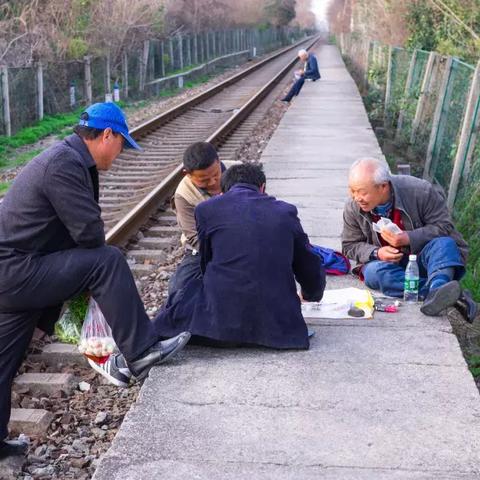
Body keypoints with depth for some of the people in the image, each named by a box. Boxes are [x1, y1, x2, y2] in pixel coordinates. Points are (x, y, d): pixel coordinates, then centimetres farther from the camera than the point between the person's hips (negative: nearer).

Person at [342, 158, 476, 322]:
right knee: (373, 272, -32)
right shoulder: (353, 208, -8)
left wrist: (408, 238, -29)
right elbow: (349, 246, 2)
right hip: (386, 263, 2)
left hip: (423, 258, -1)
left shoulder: (420, 191, -18)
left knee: (444, 244, -32)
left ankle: (437, 289, -58)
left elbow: (444, 227, -13)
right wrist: (376, 253, -19)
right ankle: (439, 293, -41)